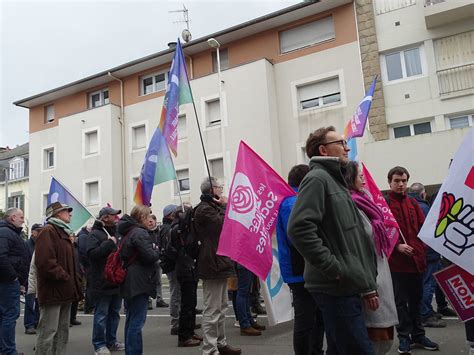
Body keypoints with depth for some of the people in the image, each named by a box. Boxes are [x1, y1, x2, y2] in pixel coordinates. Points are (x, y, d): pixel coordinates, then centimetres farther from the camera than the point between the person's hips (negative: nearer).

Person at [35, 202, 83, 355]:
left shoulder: (63, 232, 20)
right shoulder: (48, 231, -12)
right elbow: (45, 261, -24)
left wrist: (74, 281, 12)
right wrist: (64, 278, -19)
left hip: (65, 290, 10)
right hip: (53, 290, -10)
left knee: (63, 330, 15)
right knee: (48, 331, -5)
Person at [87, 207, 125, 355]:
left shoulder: (116, 232, 14)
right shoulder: (95, 234, -9)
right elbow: (92, 254, -24)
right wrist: (109, 243, -21)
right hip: (102, 282, -8)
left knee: (114, 313, 15)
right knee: (101, 315, 1)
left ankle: (111, 341, 28)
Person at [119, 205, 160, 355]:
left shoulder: (128, 232, 15)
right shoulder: (140, 233, -16)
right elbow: (150, 256, -22)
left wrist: (153, 252, 10)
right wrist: (157, 251, 0)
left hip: (130, 282, 10)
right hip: (139, 282, -10)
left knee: (131, 320, 18)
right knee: (137, 322, -7)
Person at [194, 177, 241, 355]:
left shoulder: (213, 207, 20)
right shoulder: (204, 209, -13)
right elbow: (224, 225, -20)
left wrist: (223, 207, 7)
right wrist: (225, 207, -8)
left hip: (220, 263, 11)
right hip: (212, 264, -11)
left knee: (221, 307, 18)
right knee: (212, 310, -6)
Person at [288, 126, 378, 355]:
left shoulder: (336, 181, 20)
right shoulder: (317, 178, -9)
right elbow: (299, 229, -24)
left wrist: (367, 285, 17)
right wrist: (334, 268, -19)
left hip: (346, 286, 9)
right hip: (336, 287, -9)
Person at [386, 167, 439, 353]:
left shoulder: (413, 203, 12)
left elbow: (423, 227, 10)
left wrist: (421, 249, -3)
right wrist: (397, 246, -21)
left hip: (417, 259, 5)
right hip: (397, 261, -5)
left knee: (416, 299, 15)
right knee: (401, 301, 4)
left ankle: (418, 335, 28)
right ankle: (404, 337, 15)